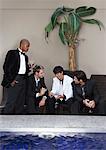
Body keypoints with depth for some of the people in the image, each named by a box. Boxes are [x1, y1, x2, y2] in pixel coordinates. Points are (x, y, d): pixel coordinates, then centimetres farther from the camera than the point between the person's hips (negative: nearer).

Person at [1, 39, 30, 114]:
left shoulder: (25, 56, 20)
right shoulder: (12, 53, -2)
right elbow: (6, 67, -8)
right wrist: (11, 80, -13)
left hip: (23, 80, 7)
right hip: (14, 80, -7)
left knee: (20, 103, 7)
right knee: (11, 102, -9)